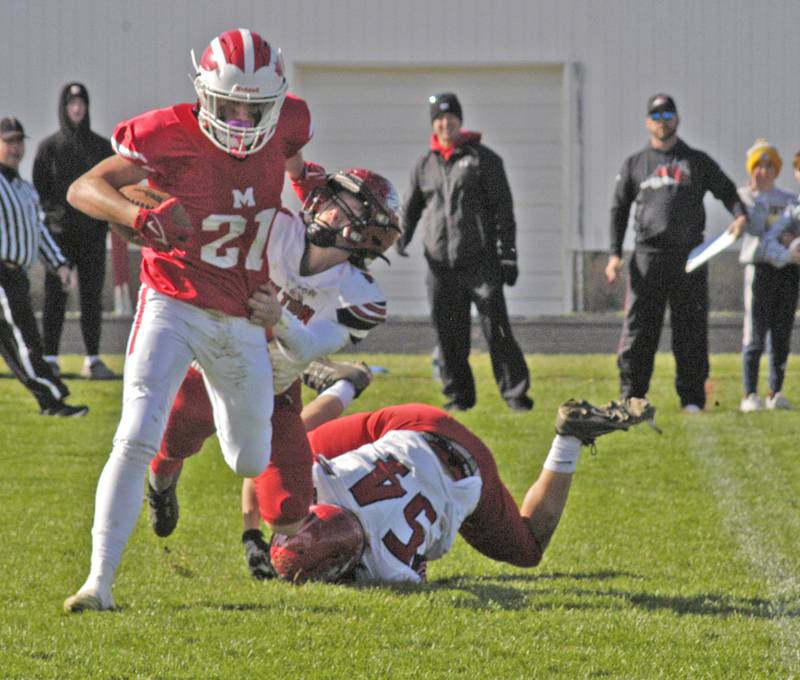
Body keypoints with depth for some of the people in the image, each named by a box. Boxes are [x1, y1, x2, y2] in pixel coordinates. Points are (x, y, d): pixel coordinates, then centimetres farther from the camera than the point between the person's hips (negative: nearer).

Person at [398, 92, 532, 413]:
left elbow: (503, 209, 1)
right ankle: (459, 395, 15)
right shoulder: (425, 165, 14)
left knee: (496, 329, -7)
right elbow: (411, 207, 20)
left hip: (480, 262, -4)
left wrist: (508, 255, -5)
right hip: (440, 265, 4)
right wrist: (402, 236, 0)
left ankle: (515, 392, -1)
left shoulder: (483, 159, 3)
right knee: (449, 335, 5)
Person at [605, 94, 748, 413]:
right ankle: (631, 397, 1)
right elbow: (619, 209, 14)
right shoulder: (634, 164, 13)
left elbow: (727, 192, 11)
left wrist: (740, 215, -12)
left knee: (691, 330, 0)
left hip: (689, 256, 0)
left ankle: (692, 398, 5)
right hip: (647, 257, 0)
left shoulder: (698, 162, 12)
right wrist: (615, 253, 3)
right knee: (638, 329, -3)